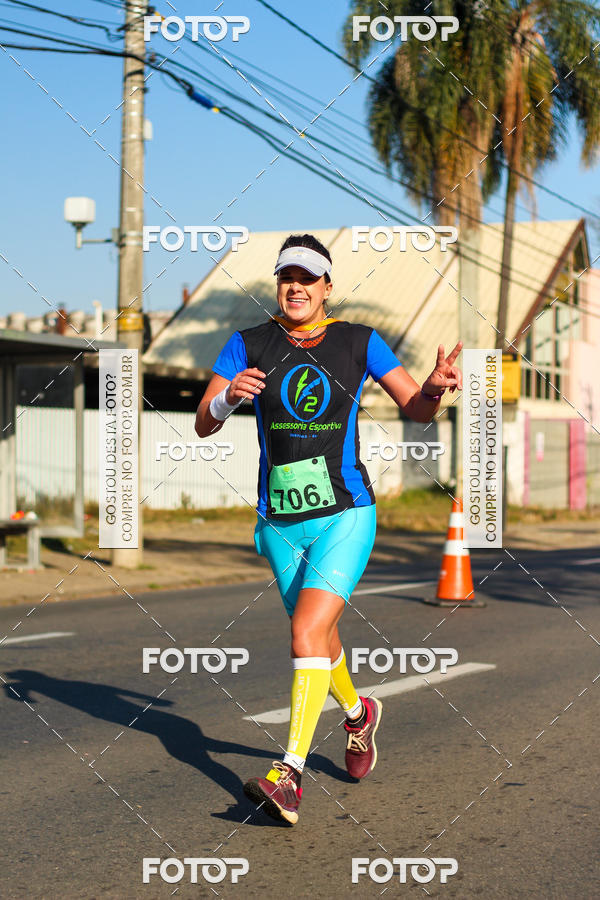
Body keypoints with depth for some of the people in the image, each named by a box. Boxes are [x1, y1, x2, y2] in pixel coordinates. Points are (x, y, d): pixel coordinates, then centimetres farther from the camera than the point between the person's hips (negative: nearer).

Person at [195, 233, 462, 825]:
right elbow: (203, 426, -3)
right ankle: (358, 712, 49)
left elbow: (416, 409, 3)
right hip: (280, 523, 3)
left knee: (308, 631, -21)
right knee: (318, 638, 17)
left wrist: (436, 386, -20)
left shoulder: (359, 343, -1)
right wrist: (228, 398, -26)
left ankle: (289, 775, -25)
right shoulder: (248, 345, 1)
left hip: (344, 515, -3)